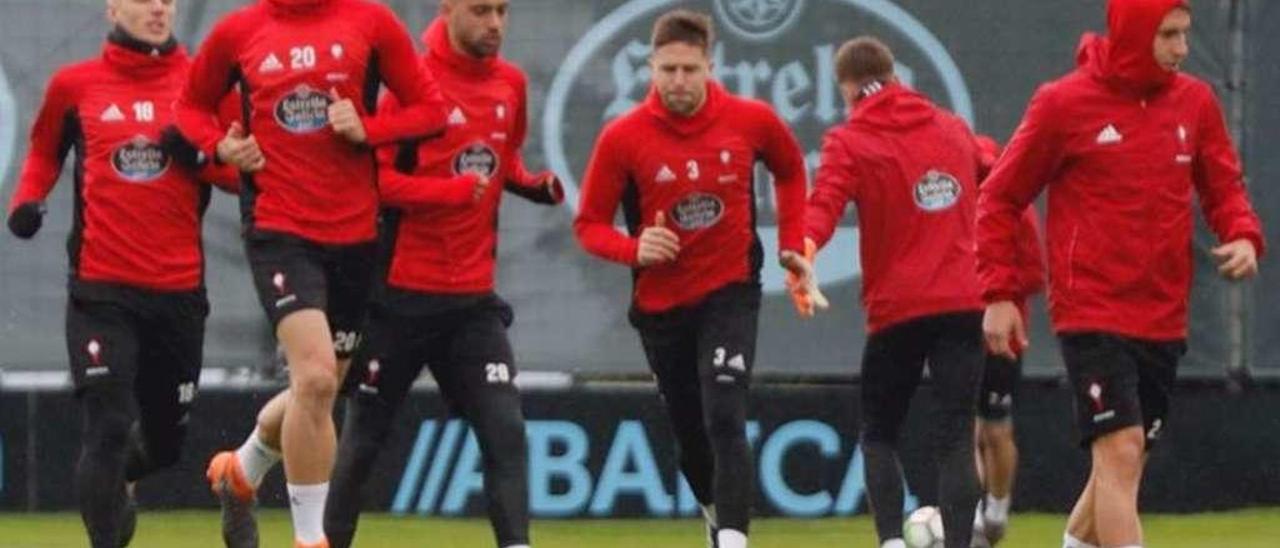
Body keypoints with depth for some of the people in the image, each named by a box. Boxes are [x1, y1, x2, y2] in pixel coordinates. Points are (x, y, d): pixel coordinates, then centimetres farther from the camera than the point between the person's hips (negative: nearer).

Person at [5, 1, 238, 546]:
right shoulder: (74, 84, 3)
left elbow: (243, 171, 5)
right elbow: (45, 149, 19)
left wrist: (200, 157, -14)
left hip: (180, 291, 2)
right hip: (101, 291, -2)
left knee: (165, 440, 14)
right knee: (108, 429, -14)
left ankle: (114, 480, 47)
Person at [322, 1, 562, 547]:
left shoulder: (511, 84, 6)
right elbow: (374, 176, -16)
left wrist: (532, 184, 2)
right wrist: (452, 191, -26)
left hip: (475, 298, 4)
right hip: (402, 295, -4)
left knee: (505, 429, -8)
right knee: (363, 435, 5)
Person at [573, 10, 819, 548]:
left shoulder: (750, 120, -8)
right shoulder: (623, 137, -12)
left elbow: (790, 170, 14)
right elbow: (589, 225, -5)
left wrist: (793, 244, 5)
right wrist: (635, 248, -25)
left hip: (730, 293, -1)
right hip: (660, 302, 1)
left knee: (724, 421, -20)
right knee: (690, 434, 14)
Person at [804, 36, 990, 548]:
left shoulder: (849, 142, -1)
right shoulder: (952, 128, 13)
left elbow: (826, 203, -21)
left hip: (897, 309, -3)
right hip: (965, 303, 3)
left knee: (879, 434, 13)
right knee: (955, 438, 1)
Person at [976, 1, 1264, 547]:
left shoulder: (1195, 102, 5)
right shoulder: (1063, 104, -7)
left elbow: (1223, 188, 14)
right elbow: (1000, 199, 0)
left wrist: (1242, 235, -9)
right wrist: (999, 293, -6)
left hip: (1163, 319, 5)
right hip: (1092, 313, -5)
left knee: (1121, 465, 11)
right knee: (1120, 453, -16)